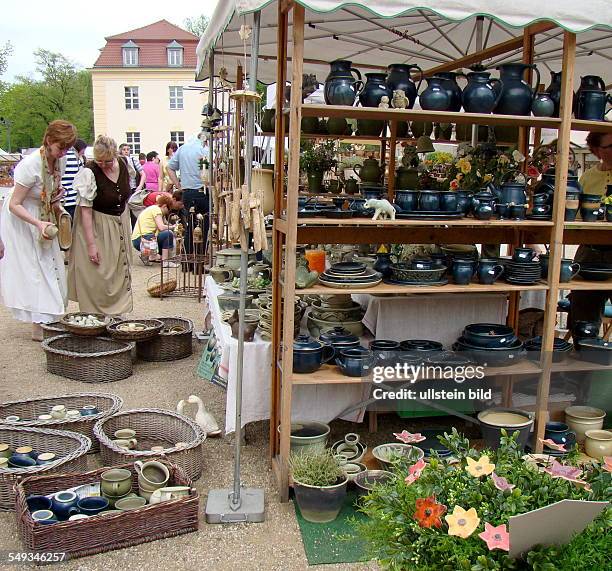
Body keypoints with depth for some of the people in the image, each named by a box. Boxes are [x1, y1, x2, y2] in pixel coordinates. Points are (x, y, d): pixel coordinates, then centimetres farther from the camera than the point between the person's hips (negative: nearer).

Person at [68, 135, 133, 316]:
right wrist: (91, 244, -27)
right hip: (96, 228, -6)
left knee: (120, 272, 16)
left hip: (120, 225, 7)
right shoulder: (89, 173, -22)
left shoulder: (122, 165, -4)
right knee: (98, 277, -4)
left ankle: (117, 312, 31)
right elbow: (85, 210, -23)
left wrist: (125, 223, 13)